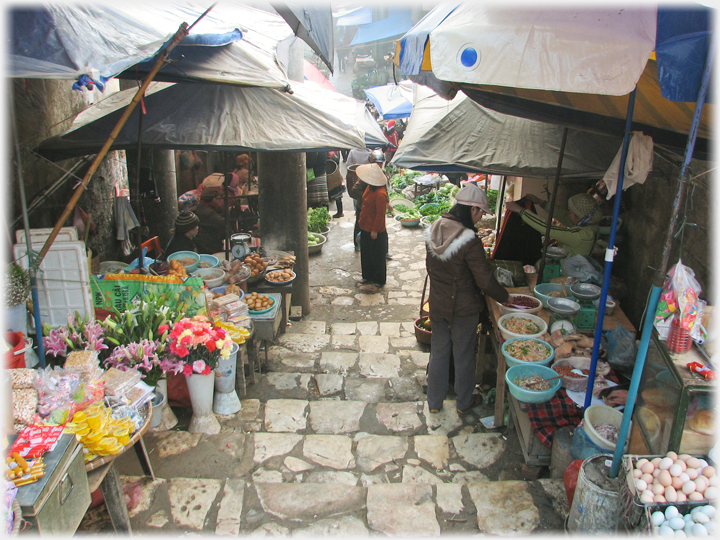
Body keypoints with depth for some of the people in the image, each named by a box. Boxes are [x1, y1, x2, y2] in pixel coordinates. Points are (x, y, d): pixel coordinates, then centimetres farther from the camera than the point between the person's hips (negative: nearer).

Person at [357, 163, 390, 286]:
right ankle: (368, 276, 37)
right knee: (366, 253, 20)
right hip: (365, 228, 10)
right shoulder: (369, 188, 3)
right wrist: (361, 218, 18)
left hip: (376, 231, -10)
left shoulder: (380, 194, -26)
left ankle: (379, 280, 22)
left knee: (377, 257, 6)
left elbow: (380, 215, -23)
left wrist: (375, 231, -19)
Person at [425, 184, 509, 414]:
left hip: (437, 305, 6)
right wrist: (504, 296, -5)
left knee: (438, 352, 19)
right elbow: (485, 281, -21)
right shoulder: (470, 241, -26)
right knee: (464, 356, 15)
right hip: (464, 309, -5)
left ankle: (434, 402, 33)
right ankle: (464, 402, 35)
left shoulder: (433, 232, -5)